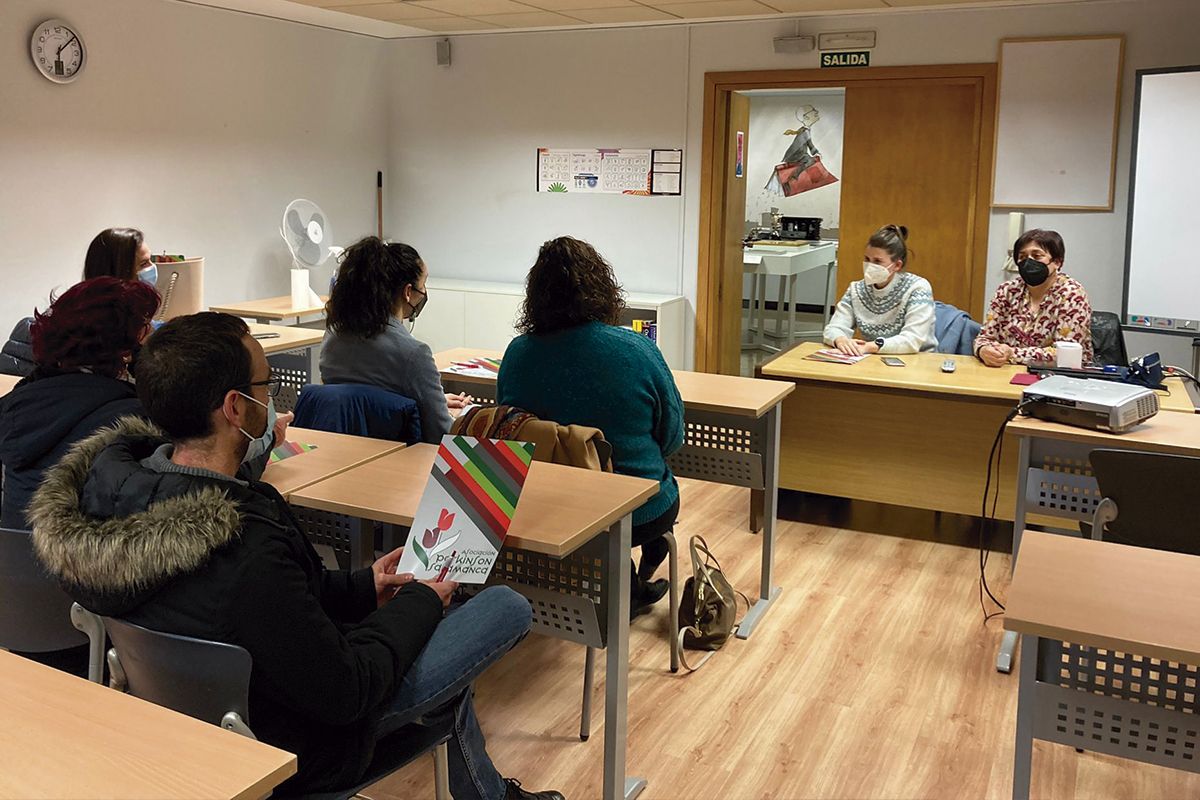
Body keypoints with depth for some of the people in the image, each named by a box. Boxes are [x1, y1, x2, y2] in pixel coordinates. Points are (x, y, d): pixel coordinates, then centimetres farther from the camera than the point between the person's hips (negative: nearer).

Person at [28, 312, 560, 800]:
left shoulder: (113, 475, -12)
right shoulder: (243, 553, -39)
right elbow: (345, 693, -26)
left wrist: (361, 587, 2)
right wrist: (419, 602, -10)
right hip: (291, 753, -8)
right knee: (508, 607, -2)